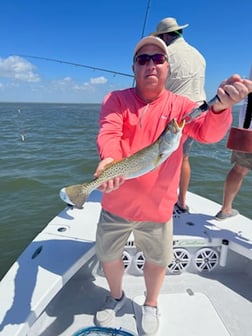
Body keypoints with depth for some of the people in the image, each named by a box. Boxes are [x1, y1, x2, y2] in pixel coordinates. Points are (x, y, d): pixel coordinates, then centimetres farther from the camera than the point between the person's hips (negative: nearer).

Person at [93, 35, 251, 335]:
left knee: (158, 259, 18)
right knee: (107, 255, 19)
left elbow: (208, 132, -18)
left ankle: (150, 305, 51)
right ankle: (116, 296, 52)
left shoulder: (180, 105, -2)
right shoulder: (116, 99, -3)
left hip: (157, 207, 0)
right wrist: (108, 159, -42)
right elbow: (108, 132, -20)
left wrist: (220, 107, -40)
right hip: (116, 203, 1)